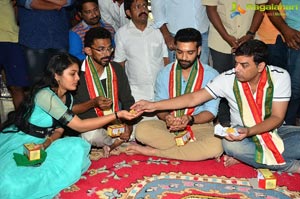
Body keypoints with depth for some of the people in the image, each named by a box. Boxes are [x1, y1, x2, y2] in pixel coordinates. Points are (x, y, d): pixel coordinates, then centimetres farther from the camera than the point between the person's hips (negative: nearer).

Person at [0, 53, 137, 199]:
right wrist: (117, 115, -27)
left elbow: (59, 129, 3)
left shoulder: (68, 98, 2)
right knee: (15, 185, -36)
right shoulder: (45, 95, -26)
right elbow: (80, 126, -27)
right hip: (16, 141, -9)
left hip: (39, 143, 9)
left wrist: (46, 144, -21)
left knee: (78, 147, -17)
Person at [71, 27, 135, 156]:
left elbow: (128, 101, 8)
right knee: (92, 134, -36)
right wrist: (93, 103, -25)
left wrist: (128, 124, -10)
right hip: (89, 127, -4)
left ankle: (112, 144, 3)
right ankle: (118, 143, -5)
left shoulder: (117, 69, 5)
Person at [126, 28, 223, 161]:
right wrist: (166, 117, -20)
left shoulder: (211, 75, -3)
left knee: (215, 146, -34)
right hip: (169, 125, 1)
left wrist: (190, 119, -24)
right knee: (141, 129, -26)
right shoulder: (165, 73, 5)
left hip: (198, 125, -1)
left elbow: (211, 111, -5)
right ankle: (192, 150, -19)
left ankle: (154, 152, -22)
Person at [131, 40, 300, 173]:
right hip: (242, 131, 0)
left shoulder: (280, 77, -16)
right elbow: (193, 98, -14)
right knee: (229, 144, -36)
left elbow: (277, 117, -16)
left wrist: (249, 131, -35)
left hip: (274, 129, 0)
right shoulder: (228, 79, -15)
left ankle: (244, 157, -19)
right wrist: (154, 105, -21)